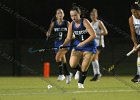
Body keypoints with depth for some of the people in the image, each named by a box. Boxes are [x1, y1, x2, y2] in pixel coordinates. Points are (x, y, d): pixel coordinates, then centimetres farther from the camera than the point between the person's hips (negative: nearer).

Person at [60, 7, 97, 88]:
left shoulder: (85, 22, -18)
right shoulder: (72, 25, -3)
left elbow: (93, 35, -23)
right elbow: (68, 38, 2)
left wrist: (83, 43, -29)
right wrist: (64, 45, -18)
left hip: (89, 46, -4)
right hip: (78, 46, 4)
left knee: (84, 67, -7)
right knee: (72, 65, -15)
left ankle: (80, 83, 17)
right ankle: (81, 70, 18)